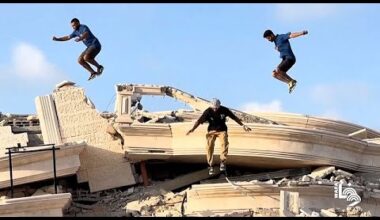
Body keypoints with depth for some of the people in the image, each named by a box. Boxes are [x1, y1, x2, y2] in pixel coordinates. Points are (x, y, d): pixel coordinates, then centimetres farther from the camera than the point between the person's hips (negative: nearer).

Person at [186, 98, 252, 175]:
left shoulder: (224, 110, -11)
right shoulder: (208, 111, -15)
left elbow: (234, 117, 1)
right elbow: (199, 120, -18)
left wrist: (243, 125, 1)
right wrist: (192, 129, -32)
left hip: (222, 130, 0)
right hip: (211, 131, 0)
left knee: (224, 144, -26)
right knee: (210, 147, -16)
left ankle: (223, 162, -16)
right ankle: (210, 166, -7)